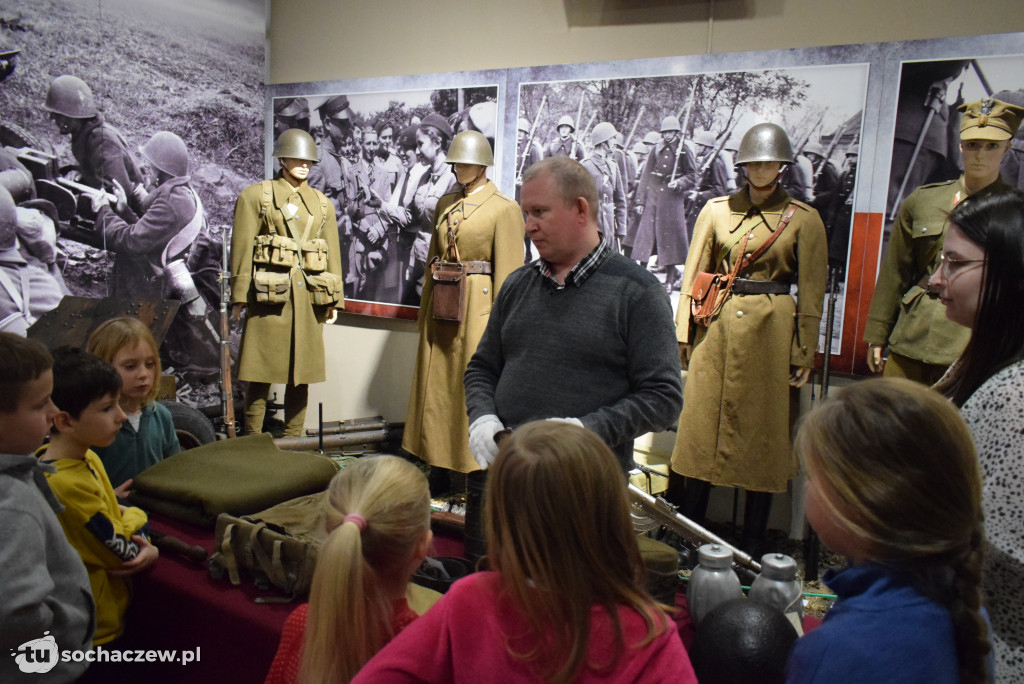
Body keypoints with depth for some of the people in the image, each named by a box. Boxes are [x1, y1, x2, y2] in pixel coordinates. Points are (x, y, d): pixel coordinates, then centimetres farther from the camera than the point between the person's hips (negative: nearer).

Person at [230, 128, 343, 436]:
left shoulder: (322, 203, 16)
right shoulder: (255, 195, 5)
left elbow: (332, 252, 15)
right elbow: (241, 247, 0)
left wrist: (334, 297, 9)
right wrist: (239, 297, -6)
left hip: (309, 296, 4)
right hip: (269, 294, -4)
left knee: (302, 371, 8)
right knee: (261, 370, -1)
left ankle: (294, 439, 19)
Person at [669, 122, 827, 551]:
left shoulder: (803, 219, 1)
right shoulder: (716, 210, 6)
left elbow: (811, 292, 3)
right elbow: (694, 276, 9)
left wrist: (803, 352, 0)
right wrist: (685, 332, 4)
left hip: (772, 330, -1)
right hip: (717, 327, 2)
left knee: (762, 432, 5)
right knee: (699, 425, 4)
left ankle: (752, 544, 20)